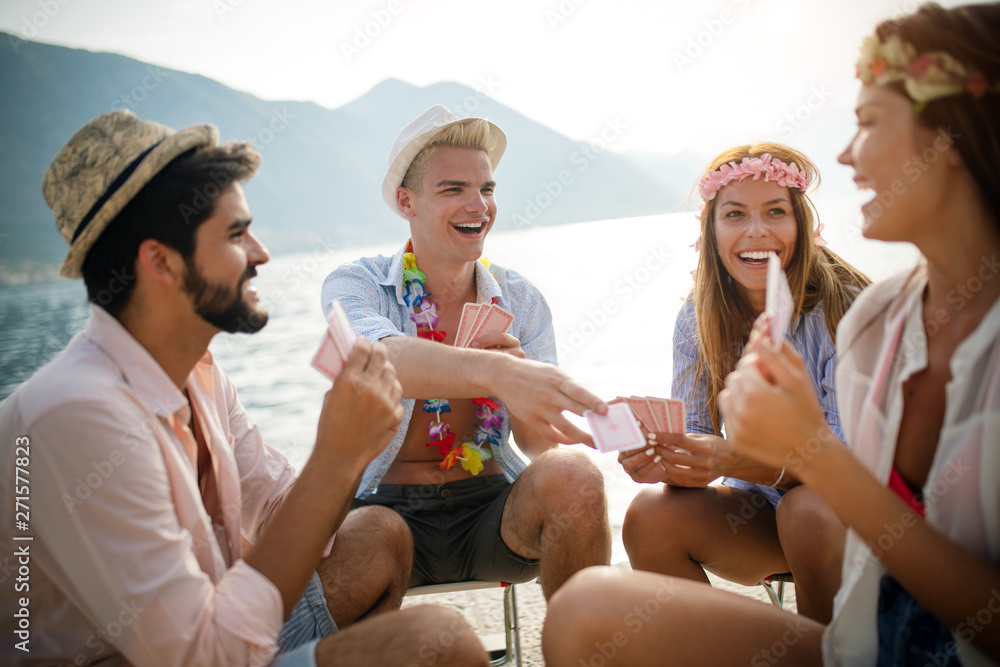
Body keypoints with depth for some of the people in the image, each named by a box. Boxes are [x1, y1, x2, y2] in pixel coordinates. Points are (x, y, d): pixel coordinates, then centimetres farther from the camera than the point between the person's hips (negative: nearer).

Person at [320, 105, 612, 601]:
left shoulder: (520, 302, 6)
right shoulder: (353, 285, -3)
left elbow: (539, 444, 2)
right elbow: (383, 360, -29)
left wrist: (519, 377, -20)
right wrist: (494, 372, -48)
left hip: (490, 511, 3)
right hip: (388, 505, -2)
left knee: (572, 475, -27)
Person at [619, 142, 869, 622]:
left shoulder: (843, 306, -18)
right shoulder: (697, 320, -4)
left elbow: (846, 453, -22)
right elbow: (693, 432, -6)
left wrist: (732, 460, -40)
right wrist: (661, 458, -31)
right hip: (760, 511, 3)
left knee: (807, 510, -34)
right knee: (650, 515, -21)